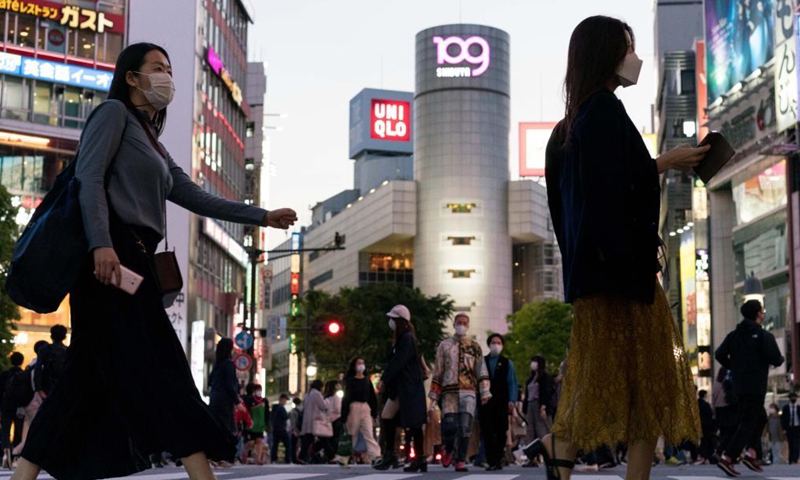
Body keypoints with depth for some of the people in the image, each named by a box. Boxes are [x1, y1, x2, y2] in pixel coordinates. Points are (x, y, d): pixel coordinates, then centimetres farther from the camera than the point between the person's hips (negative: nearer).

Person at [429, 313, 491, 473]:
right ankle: (449, 450, 17)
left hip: (468, 391, 0)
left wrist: (484, 392, -1)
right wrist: (434, 393, 9)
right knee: (449, 425, -12)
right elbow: (437, 371, 13)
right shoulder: (444, 346, 13)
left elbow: (482, 371, 8)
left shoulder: (475, 347, 12)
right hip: (449, 391, 0)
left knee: (465, 426, -9)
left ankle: (460, 460, -4)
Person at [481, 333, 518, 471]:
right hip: (485, 402, 0)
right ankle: (492, 461, -6)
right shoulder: (482, 361, 11)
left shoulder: (507, 363, 10)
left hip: (501, 403, 0)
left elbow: (512, 383, 5)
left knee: (501, 432, 1)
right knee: (487, 432, -6)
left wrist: (512, 401, -6)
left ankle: (497, 459, 14)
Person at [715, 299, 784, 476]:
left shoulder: (734, 335, 8)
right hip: (756, 387, -7)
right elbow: (776, 360, -18)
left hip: (739, 386, 7)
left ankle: (750, 453, 12)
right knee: (748, 423, -6)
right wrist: (781, 359, 5)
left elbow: (719, 355, 3)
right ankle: (727, 458, -15)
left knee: (760, 417, 22)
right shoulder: (764, 336, -12)